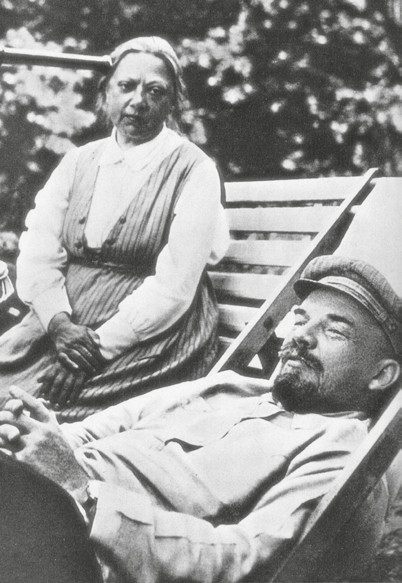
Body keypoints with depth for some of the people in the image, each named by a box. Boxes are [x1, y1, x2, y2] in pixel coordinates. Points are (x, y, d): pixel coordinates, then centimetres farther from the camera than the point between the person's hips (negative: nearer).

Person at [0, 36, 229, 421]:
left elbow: (174, 285, -11)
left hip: (149, 330, -4)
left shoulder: (193, 169, -3)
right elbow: (37, 252, 3)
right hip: (63, 324, 5)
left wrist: (101, 346, -17)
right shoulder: (78, 162, 12)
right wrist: (59, 322, -15)